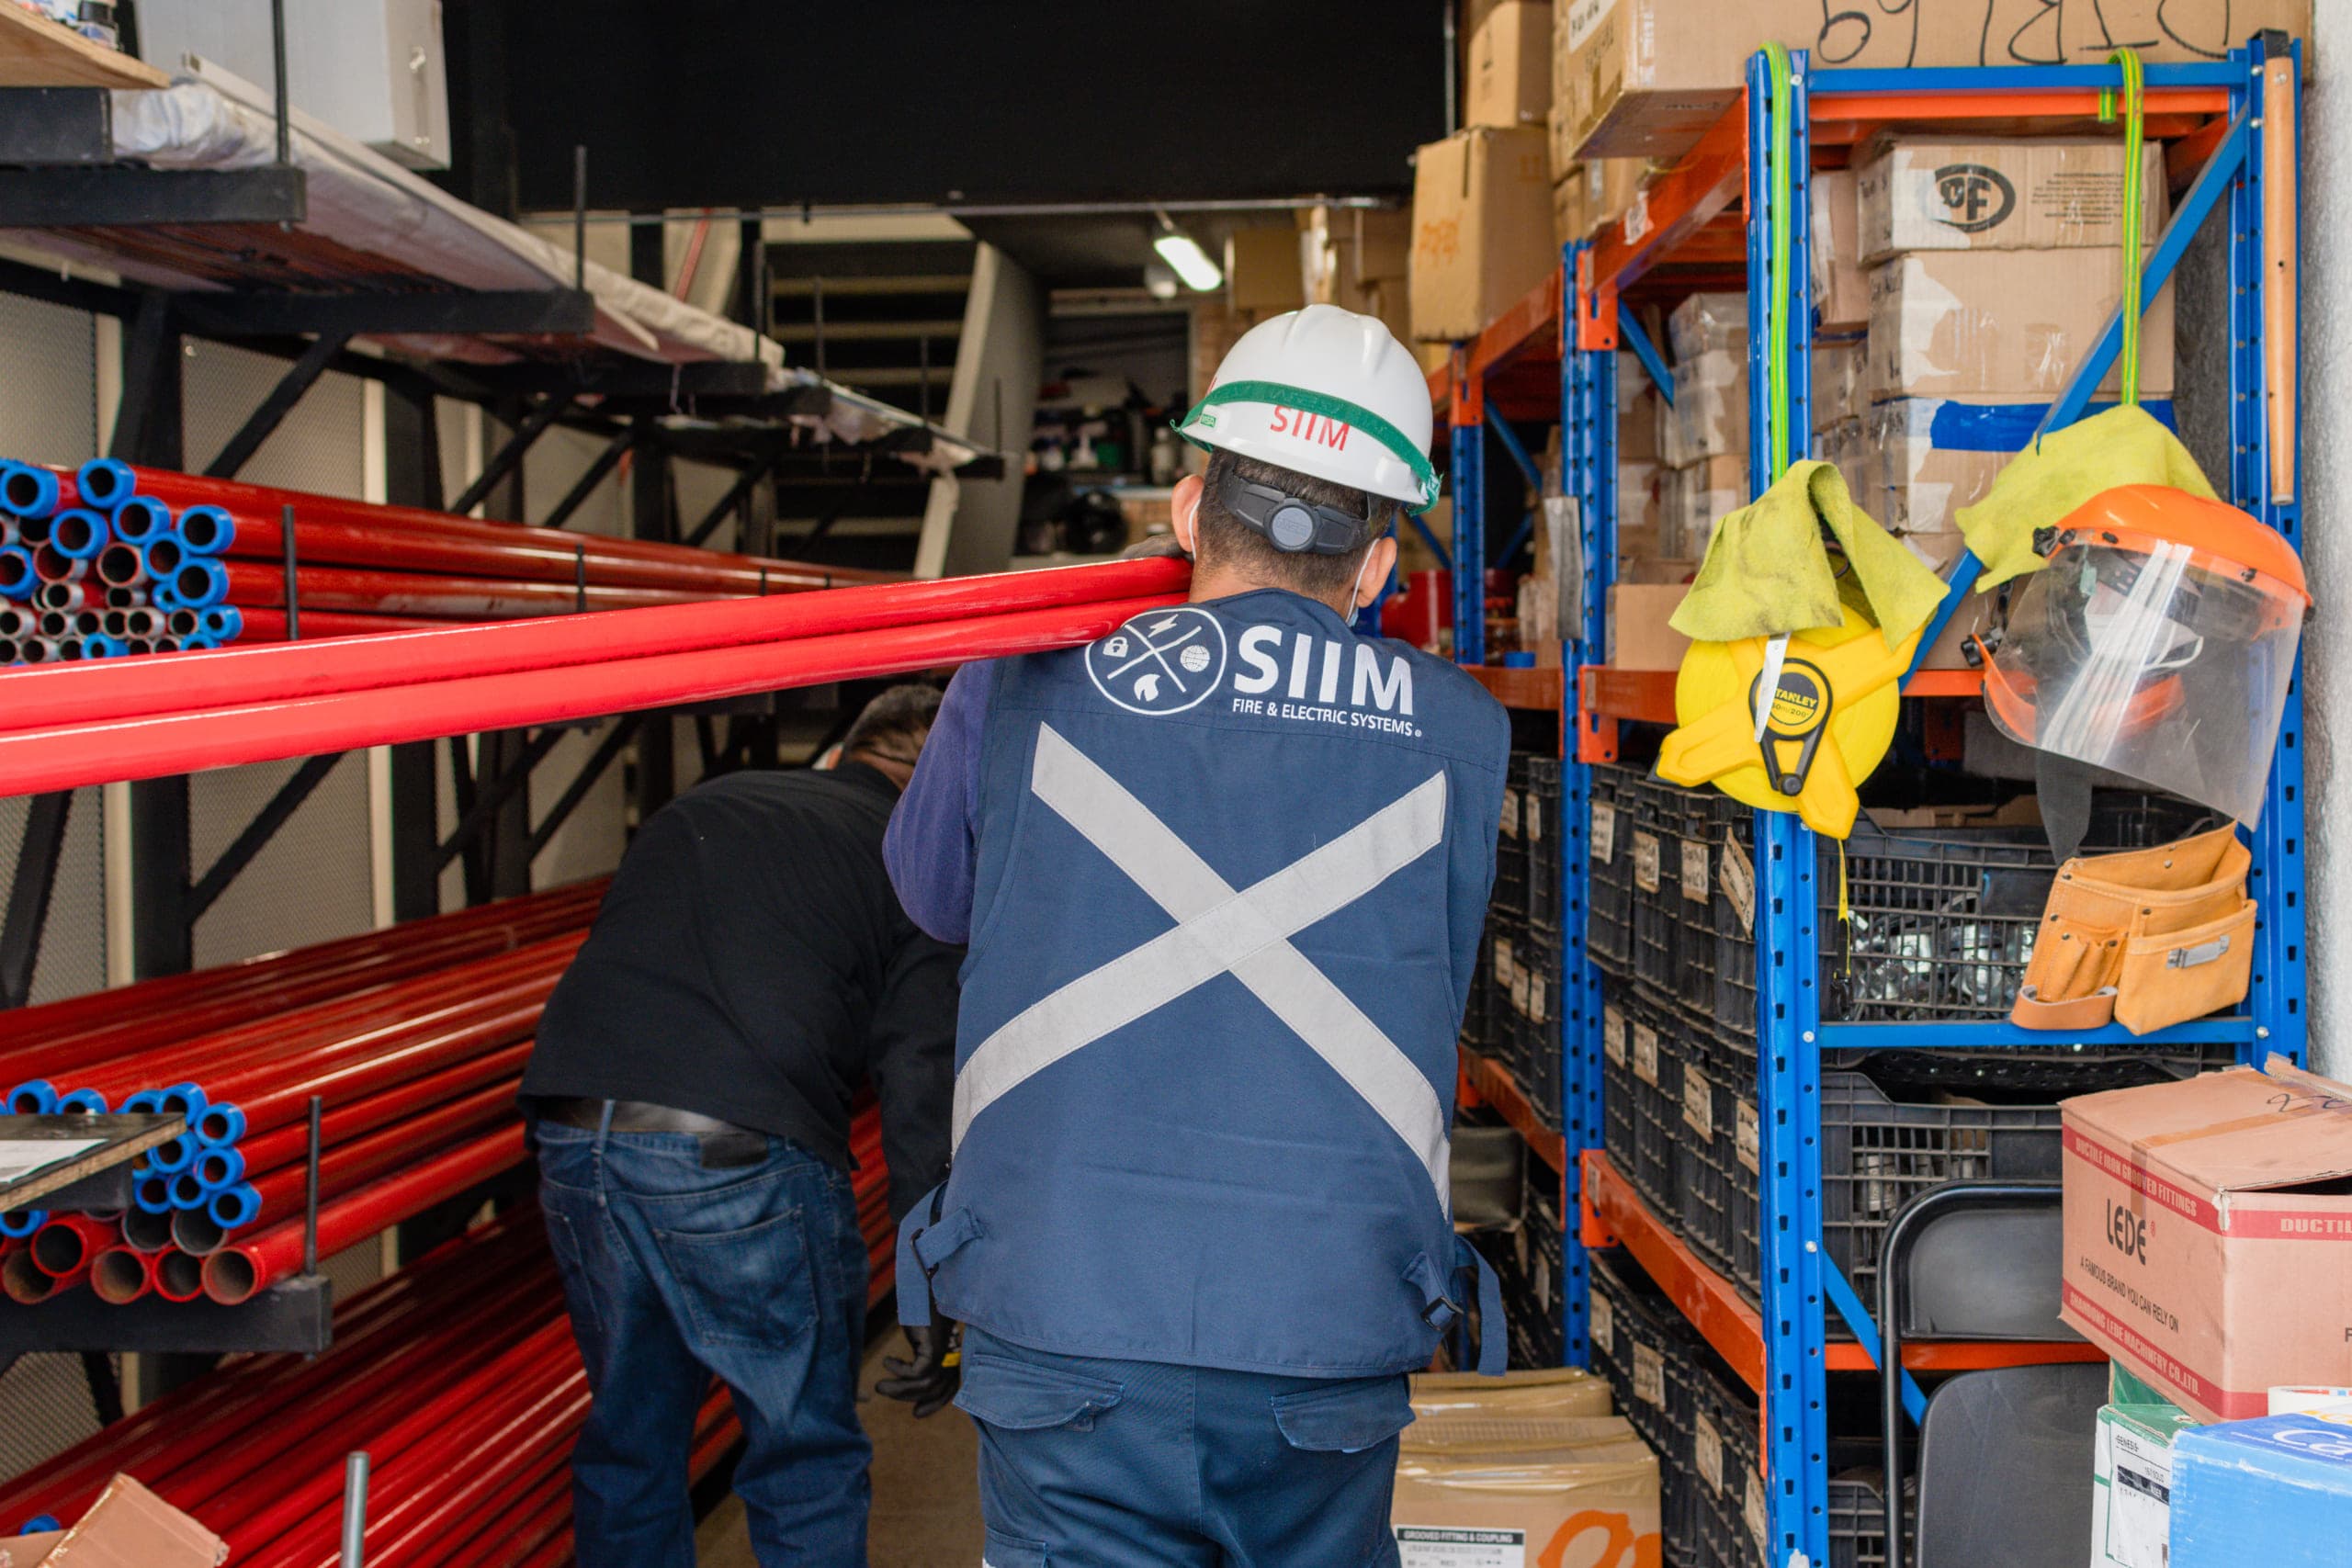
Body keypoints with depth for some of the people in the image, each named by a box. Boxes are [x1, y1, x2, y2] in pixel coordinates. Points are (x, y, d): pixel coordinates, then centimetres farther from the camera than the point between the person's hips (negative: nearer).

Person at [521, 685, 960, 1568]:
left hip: (571, 1137, 6)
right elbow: (919, 1083, 1)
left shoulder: (700, 805, 24)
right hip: (739, 1155, -5)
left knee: (629, 1437, 22)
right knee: (807, 1463, 10)